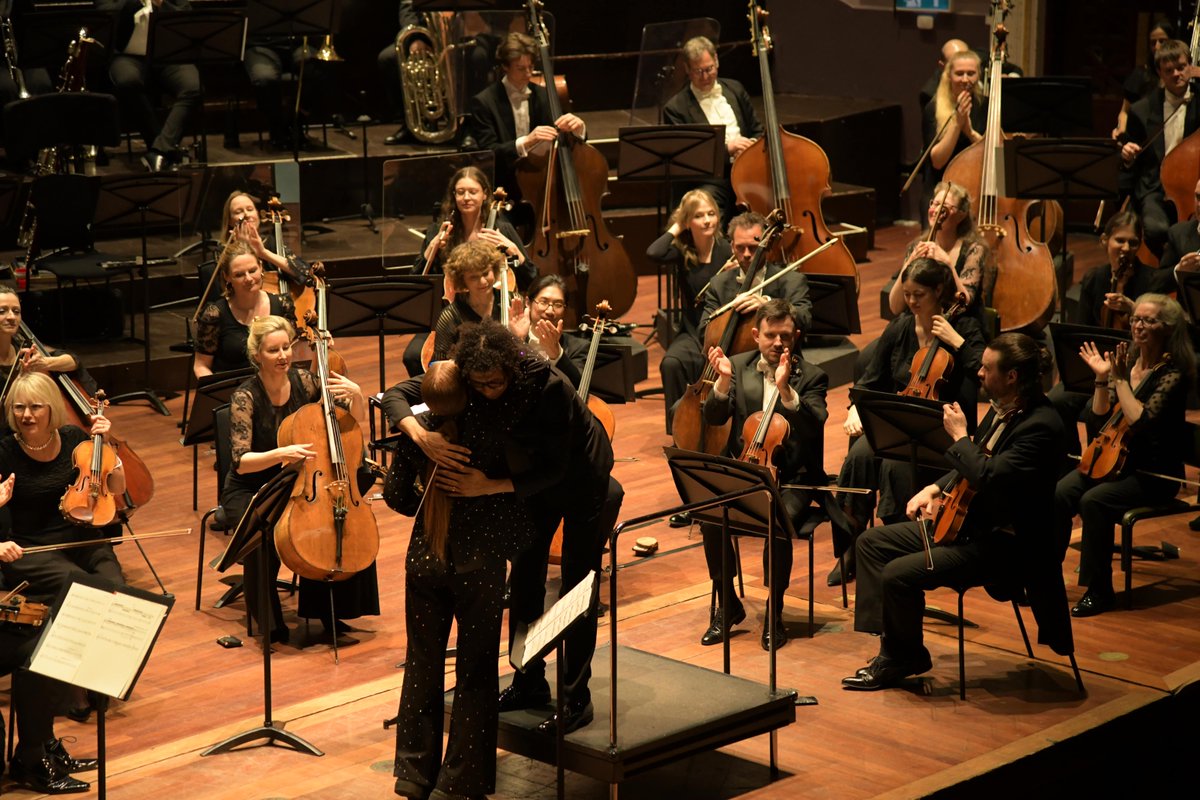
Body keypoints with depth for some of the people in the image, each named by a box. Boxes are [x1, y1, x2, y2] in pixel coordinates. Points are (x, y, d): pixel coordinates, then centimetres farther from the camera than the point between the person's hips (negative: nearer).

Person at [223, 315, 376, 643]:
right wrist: (282, 454, -41)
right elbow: (241, 462, -25)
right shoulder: (246, 397, -17)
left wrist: (356, 394, -22)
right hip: (250, 491, -4)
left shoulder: (303, 381, -6)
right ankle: (268, 621, -12)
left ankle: (326, 609, -2)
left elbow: (357, 420, -1)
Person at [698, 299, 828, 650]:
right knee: (710, 516, -25)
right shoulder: (739, 365, 7)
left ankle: (775, 611, -11)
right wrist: (724, 381, -18)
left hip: (790, 478, -3)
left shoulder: (811, 377, -1)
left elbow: (814, 427, -17)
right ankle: (727, 604, -4)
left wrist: (786, 389, -30)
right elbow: (714, 418, -1)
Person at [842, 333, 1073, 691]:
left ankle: (904, 657, 5)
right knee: (872, 542, 8)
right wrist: (936, 489, 5)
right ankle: (892, 647, 9)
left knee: (898, 574, -21)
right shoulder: (1002, 409, 6)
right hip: (964, 520, 11)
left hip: (1001, 543, -10)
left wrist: (959, 435, -19)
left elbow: (987, 477, -33)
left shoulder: (1041, 425, -24)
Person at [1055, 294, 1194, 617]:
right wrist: (1102, 378, -4)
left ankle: (1099, 591, -19)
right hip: (1115, 458, 6)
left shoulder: (1172, 373, -12)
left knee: (1095, 500, -31)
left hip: (1155, 473, -6)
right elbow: (1101, 419, 8)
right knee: (1059, 494, -19)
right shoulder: (1127, 361, 7)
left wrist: (1121, 380, -17)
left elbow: (1140, 421, -24)